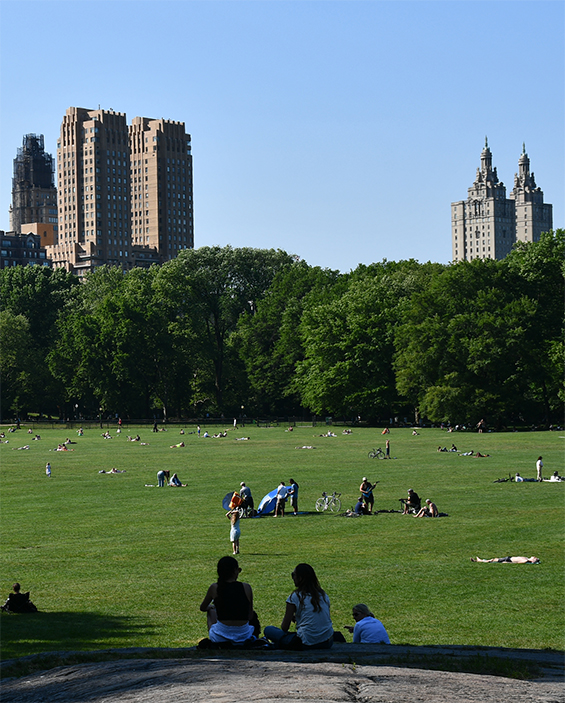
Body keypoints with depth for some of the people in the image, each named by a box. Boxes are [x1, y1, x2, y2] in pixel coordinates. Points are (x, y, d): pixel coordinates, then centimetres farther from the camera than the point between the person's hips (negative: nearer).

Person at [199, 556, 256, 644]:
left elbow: (203, 608, 14)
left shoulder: (214, 588, -5)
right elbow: (250, 616, 4)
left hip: (219, 638, 0)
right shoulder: (246, 588, -5)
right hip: (243, 636, 0)